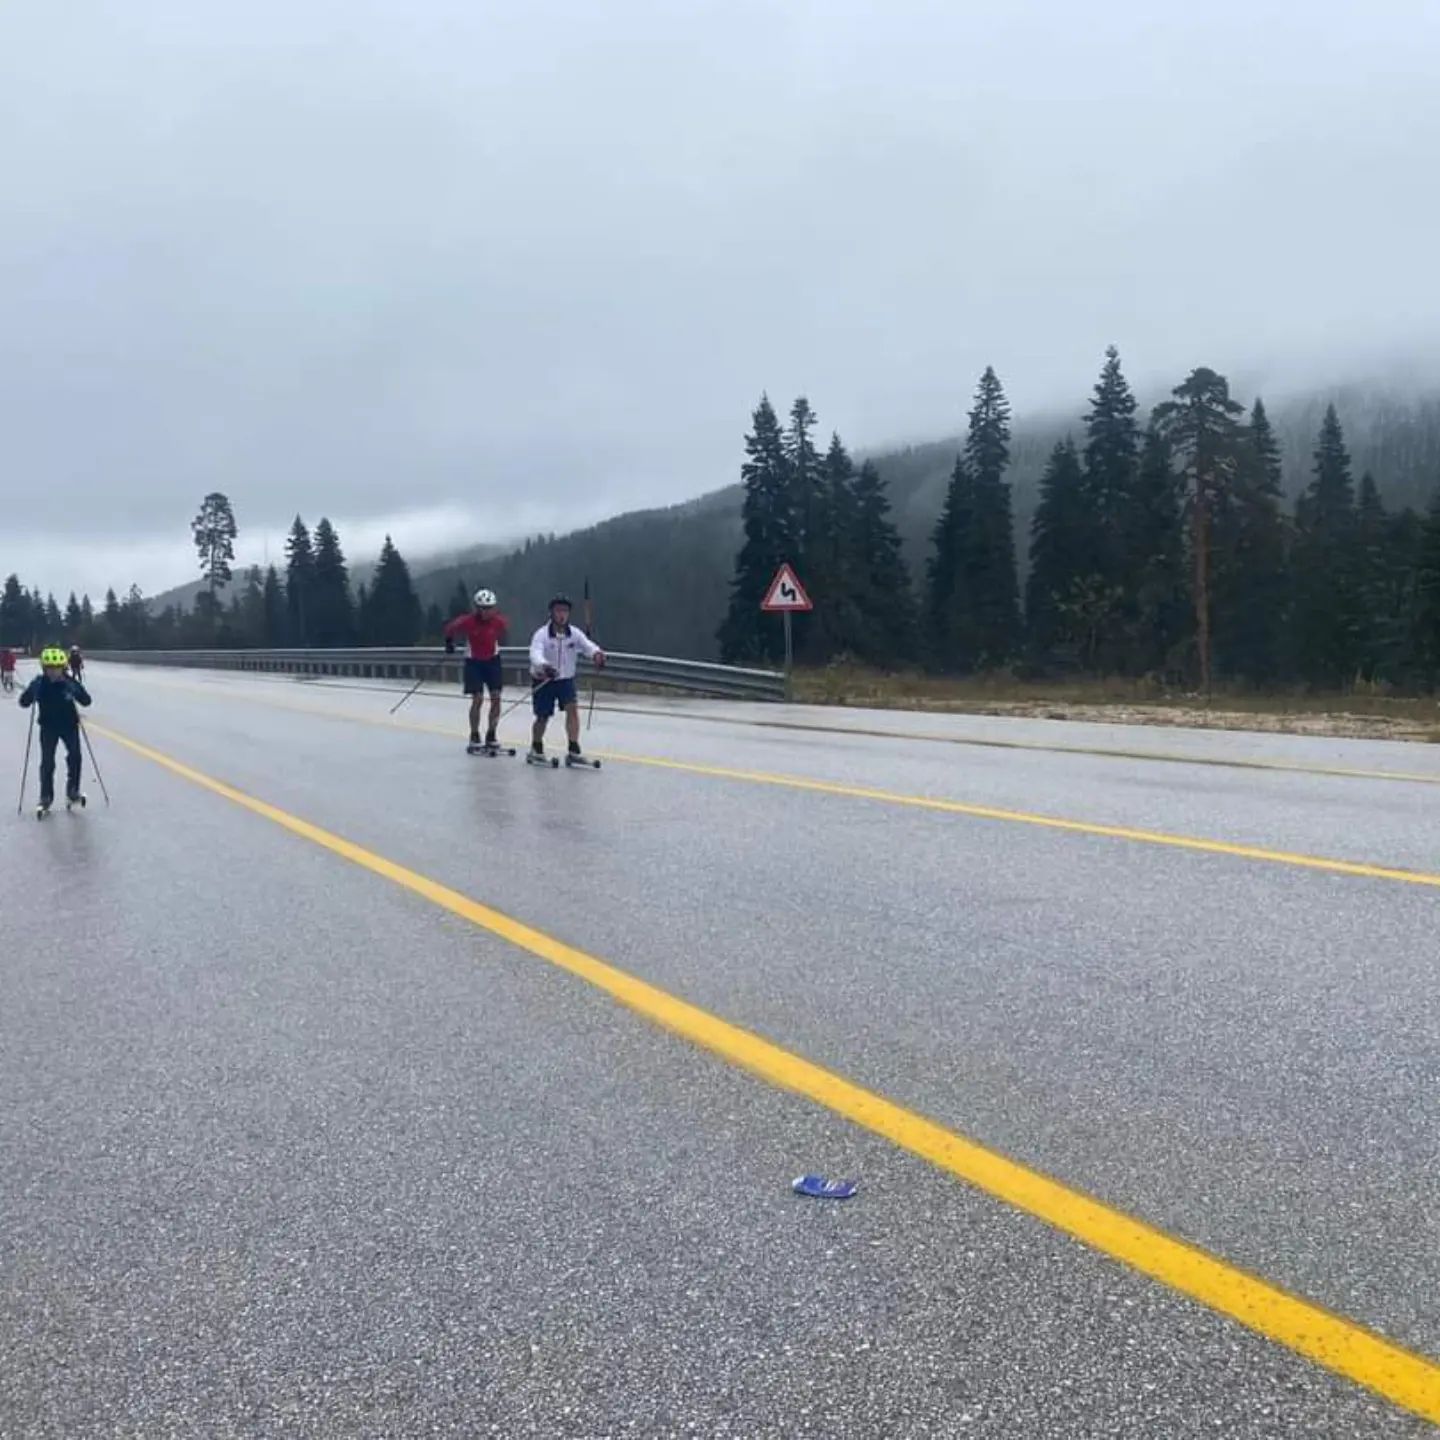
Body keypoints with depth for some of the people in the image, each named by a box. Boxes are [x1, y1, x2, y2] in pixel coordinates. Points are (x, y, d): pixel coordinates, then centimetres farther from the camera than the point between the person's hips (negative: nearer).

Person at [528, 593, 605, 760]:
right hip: (543, 680, -2)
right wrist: (544, 666, -56)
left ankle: (574, 750, -14)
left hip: (566, 679, 2)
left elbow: (588, 645, -25)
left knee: (572, 707, -19)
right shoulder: (542, 634, -18)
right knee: (543, 717, 5)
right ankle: (536, 748, 32)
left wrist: (597, 654, -49)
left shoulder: (575, 633, -9)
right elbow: (535, 654, -34)